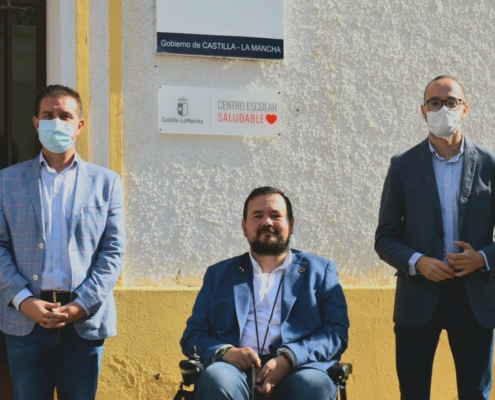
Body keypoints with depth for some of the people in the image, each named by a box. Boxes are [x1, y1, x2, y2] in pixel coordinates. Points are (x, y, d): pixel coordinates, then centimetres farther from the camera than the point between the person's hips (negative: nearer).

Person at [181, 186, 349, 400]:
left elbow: (336, 332, 7)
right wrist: (224, 351, -7)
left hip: (295, 372, -1)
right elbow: (192, 335, 17)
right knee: (216, 379, -34)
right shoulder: (219, 274, 24)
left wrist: (288, 358, -12)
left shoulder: (320, 270, 20)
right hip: (237, 369, 1)